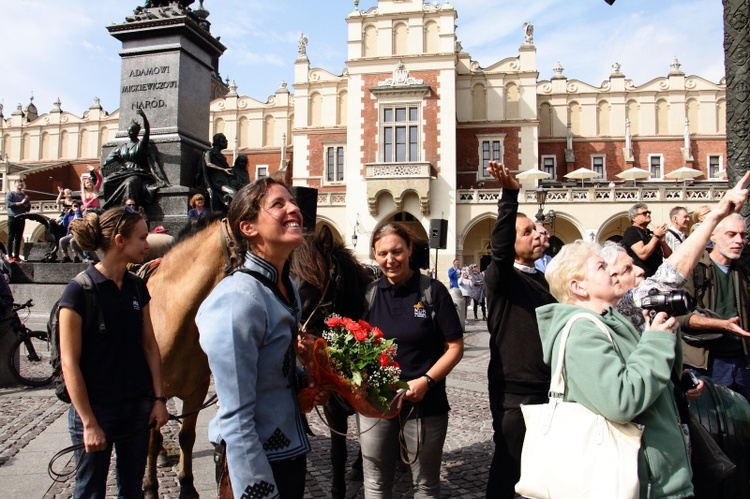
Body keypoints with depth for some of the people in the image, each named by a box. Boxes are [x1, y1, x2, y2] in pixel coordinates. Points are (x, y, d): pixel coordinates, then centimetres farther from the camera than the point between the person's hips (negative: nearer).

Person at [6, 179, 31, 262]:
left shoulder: (25, 195, 15)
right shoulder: (11, 194, 3)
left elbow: (28, 209, 13)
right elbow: (8, 204, -12)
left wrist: (26, 203, -6)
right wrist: (21, 203, -11)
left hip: (21, 218, 4)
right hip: (13, 218, -4)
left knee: (19, 238, 5)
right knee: (11, 237, -4)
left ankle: (17, 256, 8)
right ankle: (10, 256, -3)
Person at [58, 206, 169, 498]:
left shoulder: (137, 287, 3)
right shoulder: (79, 291, -14)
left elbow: (150, 345, 6)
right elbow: (69, 363, -15)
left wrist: (159, 398, 1)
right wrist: (89, 423, -15)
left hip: (138, 405, 5)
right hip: (95, 407, -5)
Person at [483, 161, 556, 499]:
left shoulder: (544, 282, 13)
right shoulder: (500, 277, -10)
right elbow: (499, 246, -31)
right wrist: (509, 196, -40)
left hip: (547, 388, 8)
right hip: (514, 391, -7)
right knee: (509, 465, 4)